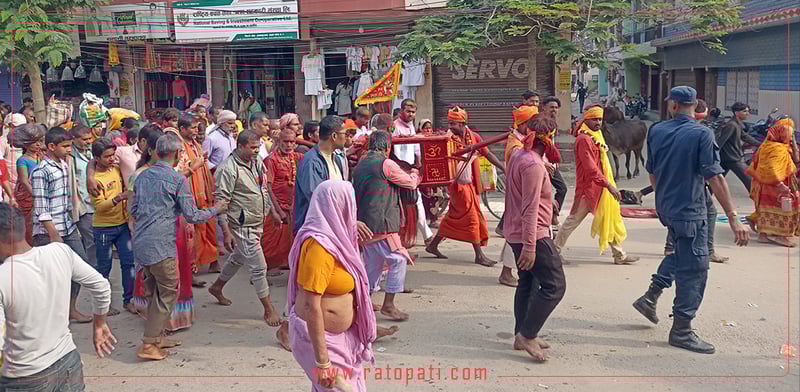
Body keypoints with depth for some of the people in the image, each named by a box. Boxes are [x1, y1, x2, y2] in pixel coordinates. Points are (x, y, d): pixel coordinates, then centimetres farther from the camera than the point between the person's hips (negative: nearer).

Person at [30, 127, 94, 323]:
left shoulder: (65, 165, 10)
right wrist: (54, 235, -18)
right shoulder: (41, 172, -15)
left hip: (69, 228, 8)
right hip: (48, 232, -8)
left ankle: (71, 309, 23)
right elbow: (41, 209, -17)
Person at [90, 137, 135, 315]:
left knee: (129, 262, 5)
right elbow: (100, 206, -22)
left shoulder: (116, 169, 3)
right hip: (103, 228, -5)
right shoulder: (94, 178, -15)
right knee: (104, 268, 6)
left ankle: (128, 299, 17)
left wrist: (126, 203, 4)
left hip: (123, 223, 5)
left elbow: (124, 188, 21)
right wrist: (118, 198, -35)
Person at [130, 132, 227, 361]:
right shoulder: (178, 179, -8)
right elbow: (192, 216, -7)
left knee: (156, 290, 19)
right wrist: (215, 210, 9)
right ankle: (149, 345, 0)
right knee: (168, 292, 2)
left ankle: (155, 337, 26)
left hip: (140, 243, 7)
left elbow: (133, 210, 18)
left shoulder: (142, 177, 11)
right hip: (161, 244, -7)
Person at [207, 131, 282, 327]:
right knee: (258, 267, -5)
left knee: (238, 258, 24)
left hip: (257, 224, 8)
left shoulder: (256, 163, 8)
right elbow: (221, 202, -19)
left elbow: (264, 190, 22)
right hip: (242, 227, -8)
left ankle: (217, 287, 47)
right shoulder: (228, 169, -18)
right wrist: (226, 232, -21)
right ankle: (269, 310, 6)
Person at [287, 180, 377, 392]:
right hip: (319, 336, -9)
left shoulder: (331, 237, 4)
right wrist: (323, 362, -26)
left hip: (337, 334, 9)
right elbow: (311, 306, -26)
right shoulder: (318, 246, -23)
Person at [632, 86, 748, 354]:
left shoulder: (656, 131, 2)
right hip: (690, 211, -7)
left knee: (682, 253, 28)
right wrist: (733, 218, -17)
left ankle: (650, 297, 27)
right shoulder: (701, 134, -16)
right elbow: (715, 178, -19)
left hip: (665, 208, 7)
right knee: (694, 269, 1)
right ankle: (681, 331, 7)